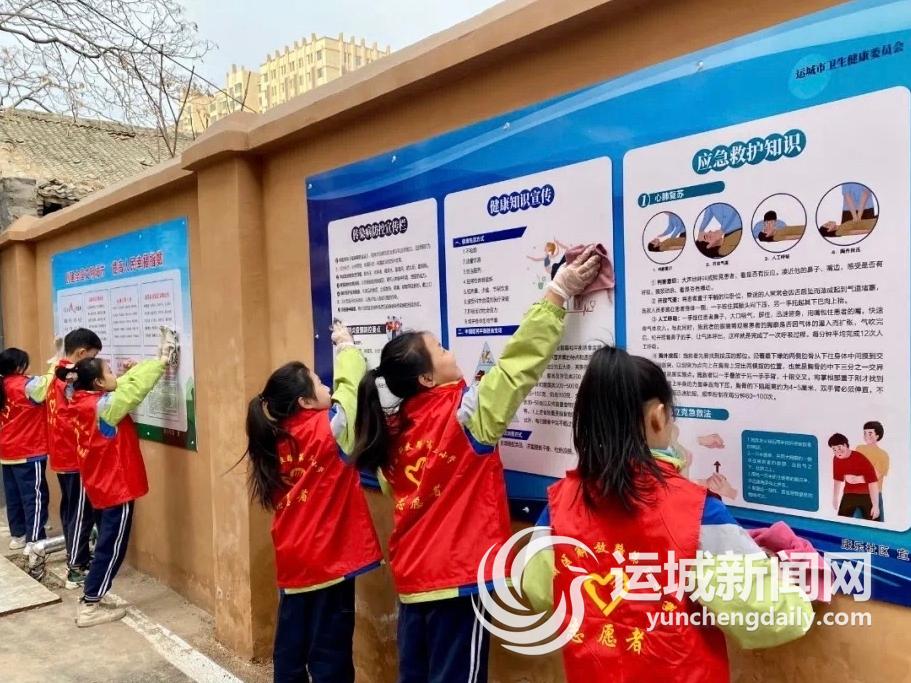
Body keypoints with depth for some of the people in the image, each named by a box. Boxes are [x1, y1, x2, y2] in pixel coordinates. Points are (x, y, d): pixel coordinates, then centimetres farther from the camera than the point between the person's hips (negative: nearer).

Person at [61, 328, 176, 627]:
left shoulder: (85, 401, 3)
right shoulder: (103, 405, -22)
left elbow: (126, 383, 6)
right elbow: (134, 389, -27)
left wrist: (155, 360, 2)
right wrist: (161, 361, -18)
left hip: (103, 485, 9)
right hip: (117, 487, -9)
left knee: (108, 543, 18)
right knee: (112, 547, 2)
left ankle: (92, 600, 26)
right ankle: (89, 607, 11)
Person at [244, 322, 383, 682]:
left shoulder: (277, 437, 1)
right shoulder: (326, 429, -16)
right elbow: (351, 389, -10)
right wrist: (347, 346, 4)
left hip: (293, 564, 7)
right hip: (330, 562, -6)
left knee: (290, 647, 18)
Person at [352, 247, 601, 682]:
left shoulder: (393, 429, 4)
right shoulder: (463, 412, -14)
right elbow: (519, 361, -13)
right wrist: (560, 292, -8)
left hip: (411, 580, 7)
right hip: (458, 580, -7)